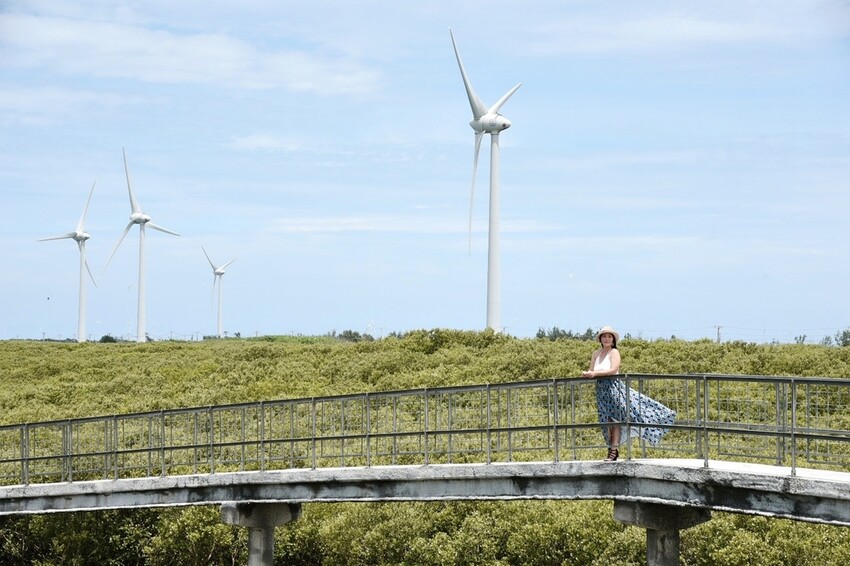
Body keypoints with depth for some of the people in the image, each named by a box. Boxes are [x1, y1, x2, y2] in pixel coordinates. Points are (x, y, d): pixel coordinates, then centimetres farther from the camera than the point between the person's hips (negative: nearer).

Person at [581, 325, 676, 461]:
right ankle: (612, 449, 13)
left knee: (615, 419, -5)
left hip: (613, 387, -5)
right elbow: (591, 371, 11)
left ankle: (614, 450, -3)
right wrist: (587, 374, -13)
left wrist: (595, 373, -21)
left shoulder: (614, 352, -4)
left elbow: (613, 370, -17)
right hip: (601, 388, 6)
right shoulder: (596, 353, 13)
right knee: (607, 421, 7)